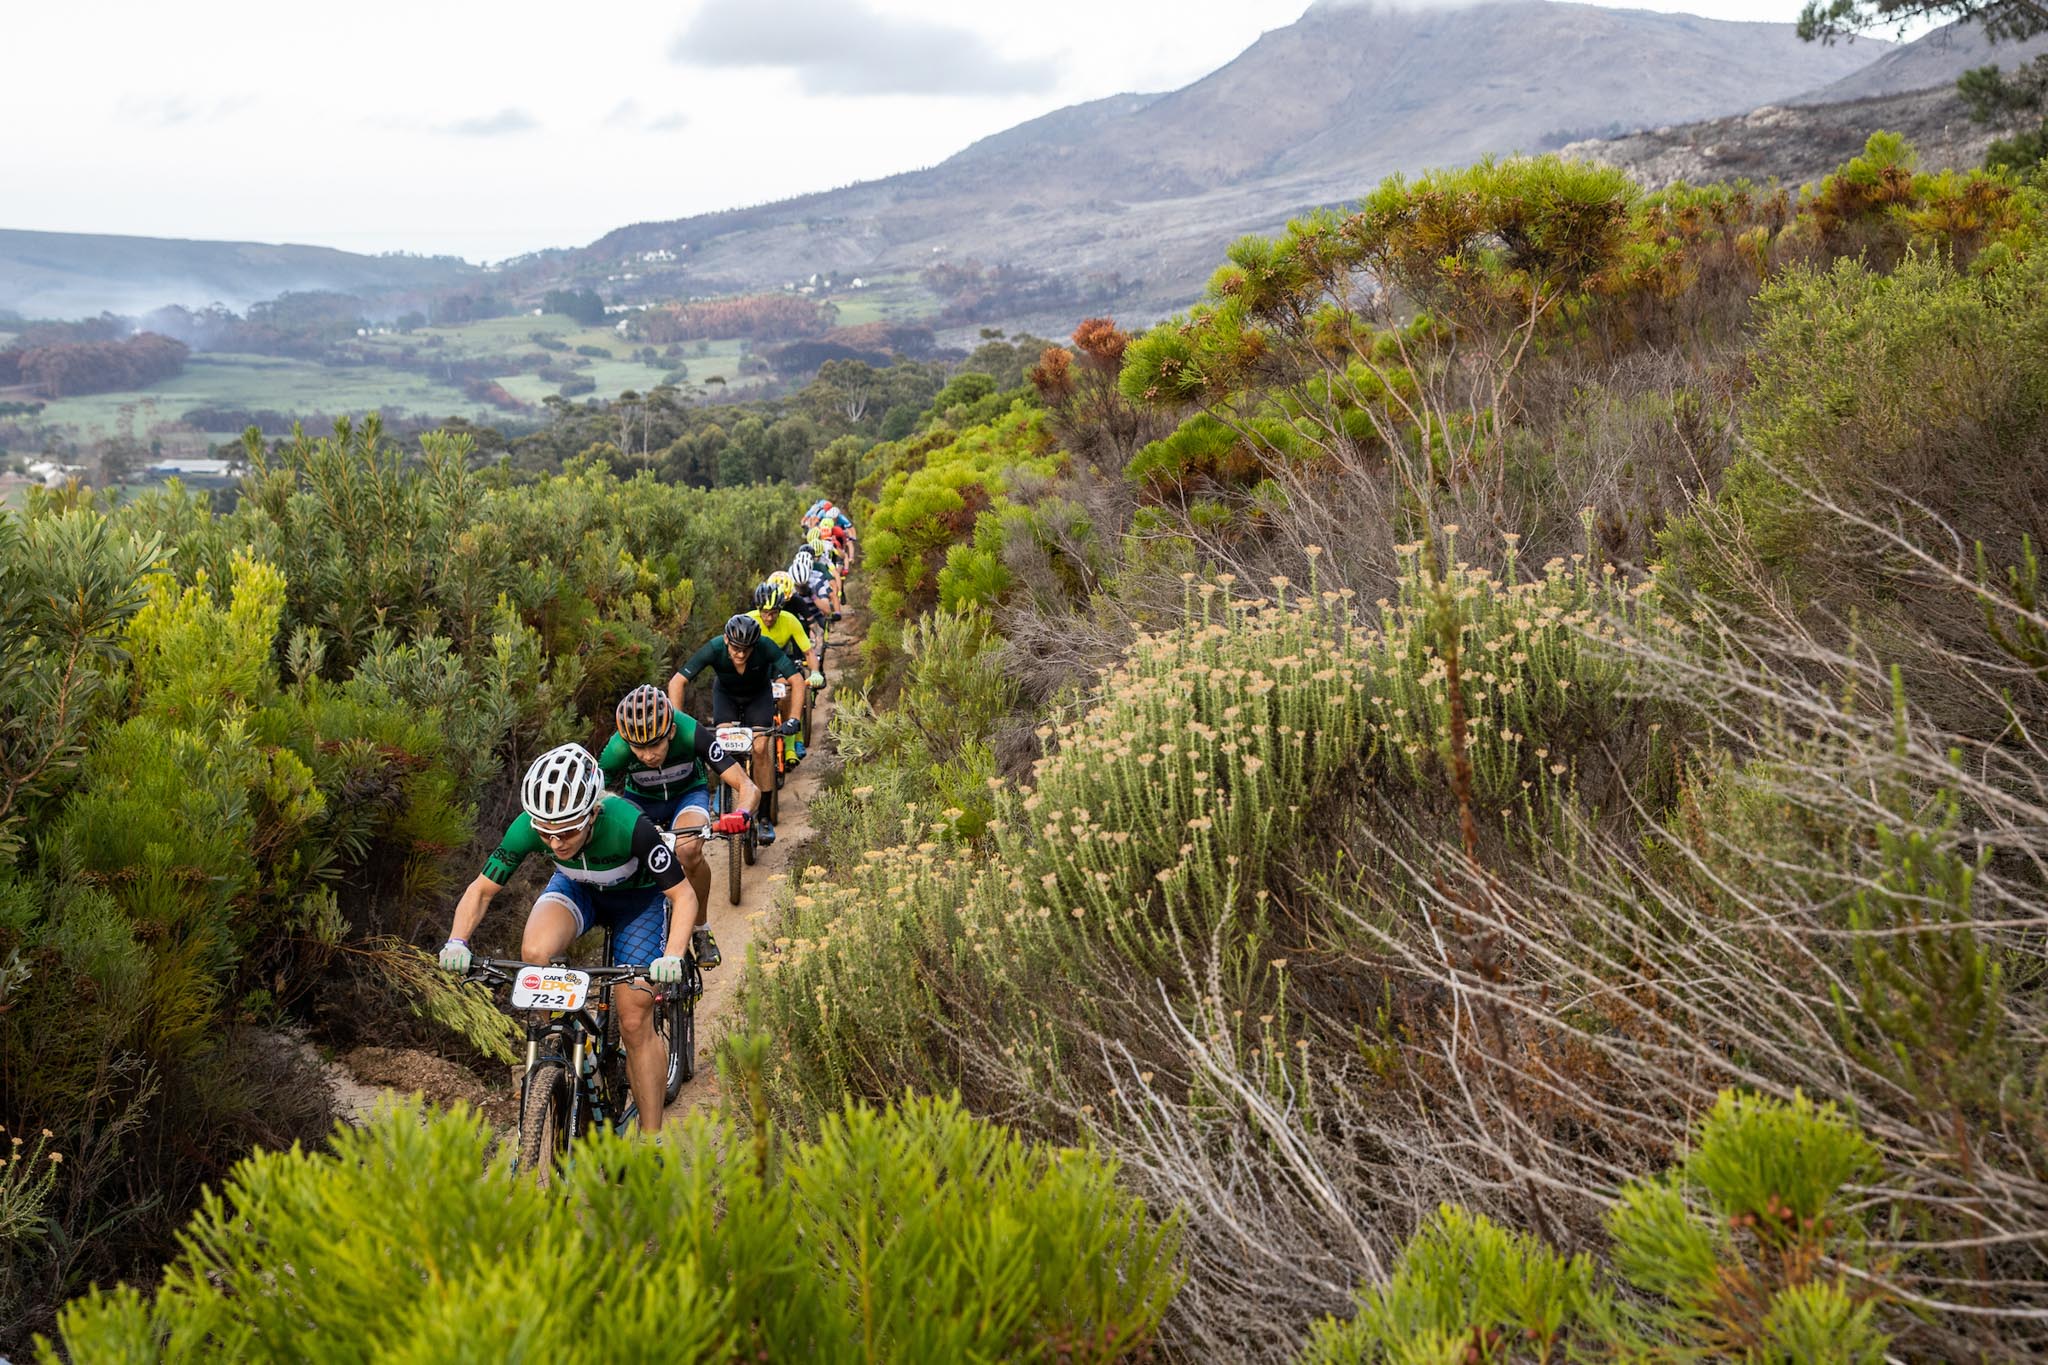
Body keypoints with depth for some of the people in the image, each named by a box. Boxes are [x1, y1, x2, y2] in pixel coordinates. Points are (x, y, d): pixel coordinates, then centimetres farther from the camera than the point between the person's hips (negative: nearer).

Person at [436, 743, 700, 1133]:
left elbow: (684, 896, -29)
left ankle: (651, 1139, 7)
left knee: (634, 1022, -9)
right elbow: (481, 890, -15)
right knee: (535, 953, -31)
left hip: (639, 898, -2)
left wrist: (672, 956, -45)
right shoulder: (528, 827, -30)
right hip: (578, 889, 2)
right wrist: (456, 942, -32)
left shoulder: (628, 825, -38)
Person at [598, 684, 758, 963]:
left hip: (688, 793, -1)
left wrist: (741, 814, -56)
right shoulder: (617, 749, -32)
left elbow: (747, 787, -34)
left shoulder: (692, 734, -34)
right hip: (640, 799, 1)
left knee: (688, 850, -33)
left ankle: (701, 929, -9)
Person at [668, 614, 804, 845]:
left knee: (760, 748, -15)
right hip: (726, 693, 1)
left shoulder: (766, 648, -36)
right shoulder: (714, 649, -35)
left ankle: (762, 816, -5)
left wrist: (794, 720, -45)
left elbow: (797, 680, -34)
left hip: (758, 694, 0)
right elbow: (677, 682, -33)